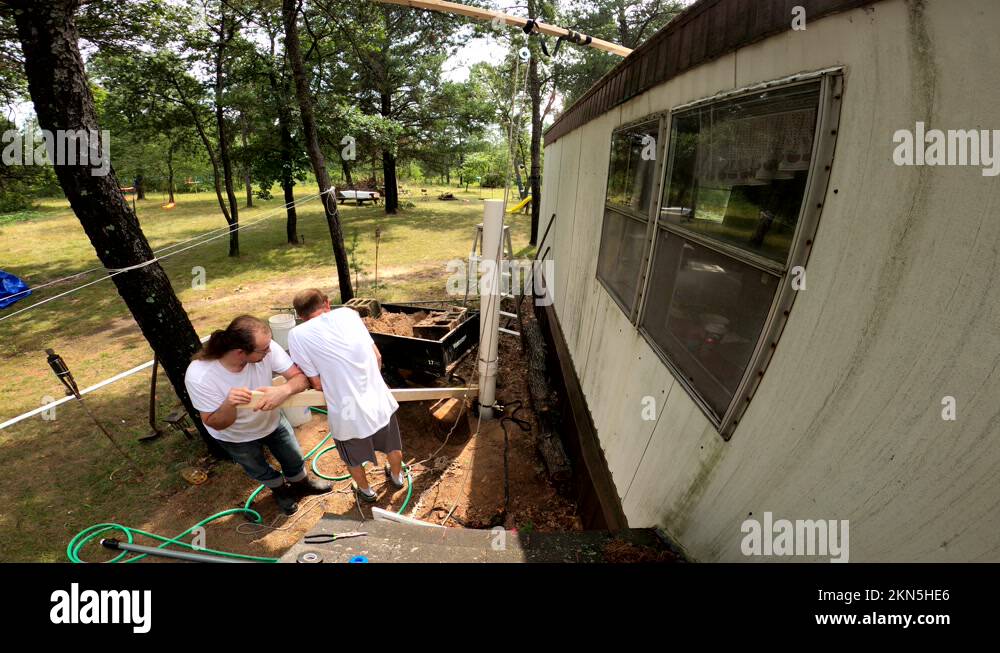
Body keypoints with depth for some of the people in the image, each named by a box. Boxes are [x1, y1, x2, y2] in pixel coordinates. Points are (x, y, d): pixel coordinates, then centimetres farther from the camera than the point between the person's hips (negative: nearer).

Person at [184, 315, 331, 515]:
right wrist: (229, 405, -49)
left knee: (294, 460, 23)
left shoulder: (266, 348, -35)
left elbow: (301, 376, -31)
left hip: (272, 420, 2)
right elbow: (215, 424, -27)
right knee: (259, 471, 26)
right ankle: (281, 490, 59)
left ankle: (301, 484, 57)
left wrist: (283, 390, -53)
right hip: (235, 436, -2)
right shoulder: (198, 377, -38)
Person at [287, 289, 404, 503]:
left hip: (349, 414, -2)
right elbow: (377, 357, 3)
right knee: (393, 446, 33)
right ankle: (397, 477, 59)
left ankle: (365, 491, 56)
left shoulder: (297, 335, -9)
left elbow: (317, 383, -8)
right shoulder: (348, 313, -1)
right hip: (379, 401, 3)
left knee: (354, 459, 30)